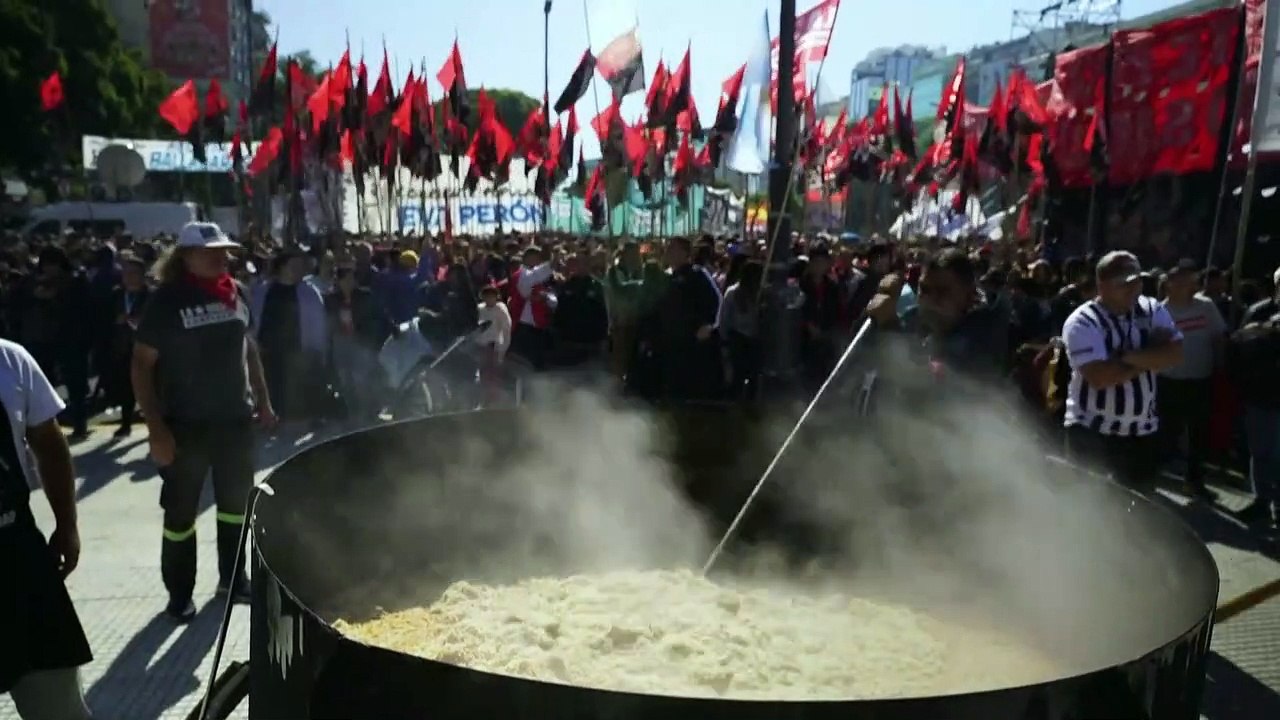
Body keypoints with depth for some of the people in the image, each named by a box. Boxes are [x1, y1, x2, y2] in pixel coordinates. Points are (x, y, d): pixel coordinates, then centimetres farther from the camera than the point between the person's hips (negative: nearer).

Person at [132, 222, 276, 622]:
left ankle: (233, 577, 32)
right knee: (181, 511, 9)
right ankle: (179, 593, 23)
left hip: (235, 418, 5)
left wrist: (263, 400, 12)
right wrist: (156, 427, -16)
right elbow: (142, 364, -11)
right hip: (186, 424, -5)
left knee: (236, 501, 16)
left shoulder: (236, 293, 3)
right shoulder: (168, 300, -11)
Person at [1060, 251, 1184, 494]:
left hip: (1142, 431, 5)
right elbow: (1099, 376, -26)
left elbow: (1174, 353, -10)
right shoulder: (1083, 322, -15)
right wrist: (1149, 360, -13)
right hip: (1091, 431, -5)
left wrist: (1127, 356, -21)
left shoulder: (1153, 310, 3)